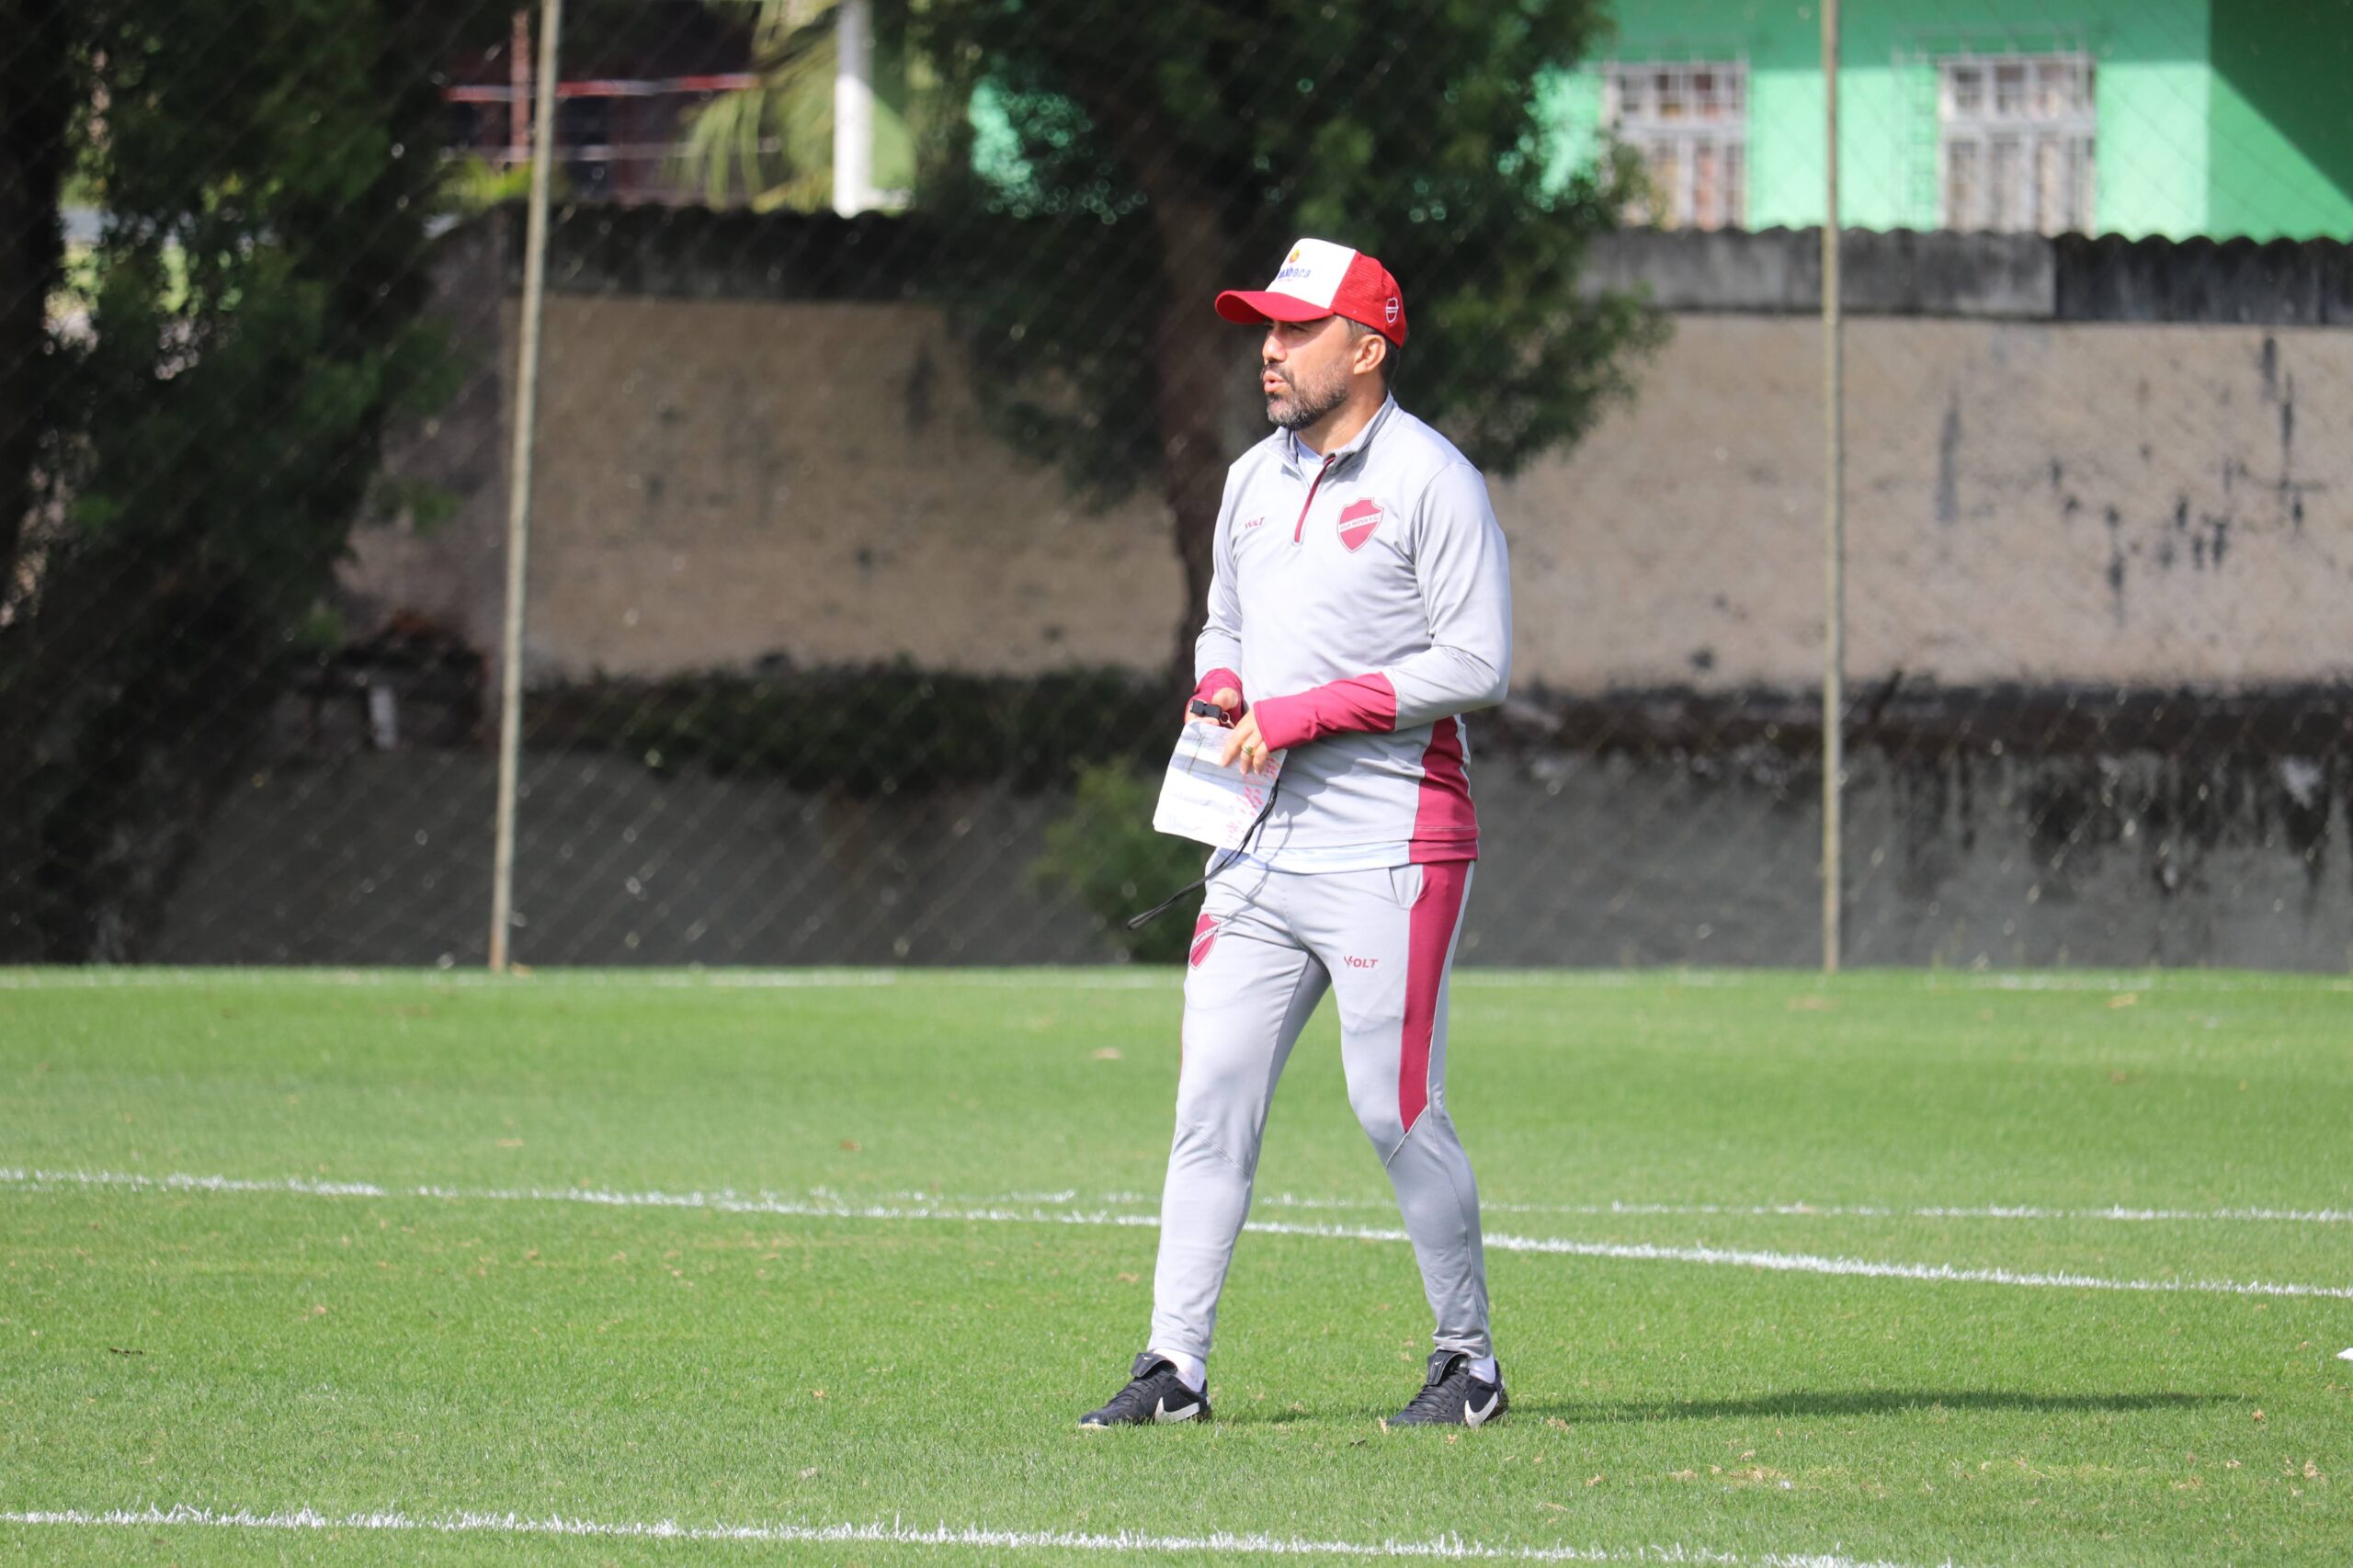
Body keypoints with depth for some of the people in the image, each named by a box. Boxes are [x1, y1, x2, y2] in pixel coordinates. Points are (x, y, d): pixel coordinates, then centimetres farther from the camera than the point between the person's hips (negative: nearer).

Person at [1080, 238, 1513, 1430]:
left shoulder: (1431, 481, -8)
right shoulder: (1256, 479, 15)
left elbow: (1477, 665, -14)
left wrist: (1301, 713, -16)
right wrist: (1220, 693, 2)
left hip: (1388, 848, -7)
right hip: (1259, 848, 7)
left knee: (1396, 1111, -6)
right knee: (1211, 1099, 1)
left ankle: (1469, 1362, 8)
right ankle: (1175, 1366, 3)